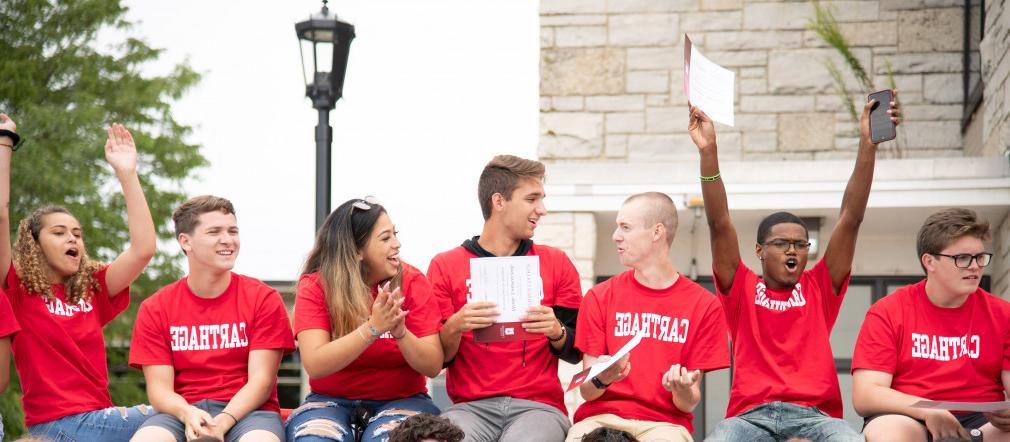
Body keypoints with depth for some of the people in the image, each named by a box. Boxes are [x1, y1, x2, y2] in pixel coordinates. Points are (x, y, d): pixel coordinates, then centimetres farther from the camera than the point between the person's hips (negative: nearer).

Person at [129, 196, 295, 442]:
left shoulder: (263, 299, 4)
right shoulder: (155, 309, 8)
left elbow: (261, 380, -3)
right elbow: (159, 388, 1)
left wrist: (222, 422, -21)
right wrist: (187, 413, -22)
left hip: (245, 411, -1)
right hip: (183, 411, 1)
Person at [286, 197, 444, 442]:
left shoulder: (411, 281, -3)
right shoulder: (314, 286, -5)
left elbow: (433, 367, -7)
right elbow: (314, 365, -18)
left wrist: (400, 332, -26)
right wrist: (372, 328, -28)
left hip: (400, 400, 0)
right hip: (331, 401, 0)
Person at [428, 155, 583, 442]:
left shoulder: (556, 264, 11)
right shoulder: (445, 266, 8)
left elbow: (576, 353, 11)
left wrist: (556, 331, -11)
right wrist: (455, 327, -14)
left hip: (538, 405, 1)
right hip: (471, 406, -1)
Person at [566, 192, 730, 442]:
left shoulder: (704, 305, 5)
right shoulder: (600, 297, 9)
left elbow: (690, 404, 5)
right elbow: (587, 391, 4)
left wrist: (683, 391, -18)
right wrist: (601, 380, -19)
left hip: (664, 422, 0)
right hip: (602, 417, 1)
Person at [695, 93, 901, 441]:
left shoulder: (820, 287, 19)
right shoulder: (742, 289, 17)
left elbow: (851, 219, 11)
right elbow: (719, 223, 5)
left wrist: (867, 146, 1)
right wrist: (708, 152, -7)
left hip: (815, 414, 1)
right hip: (751, 414, -1)